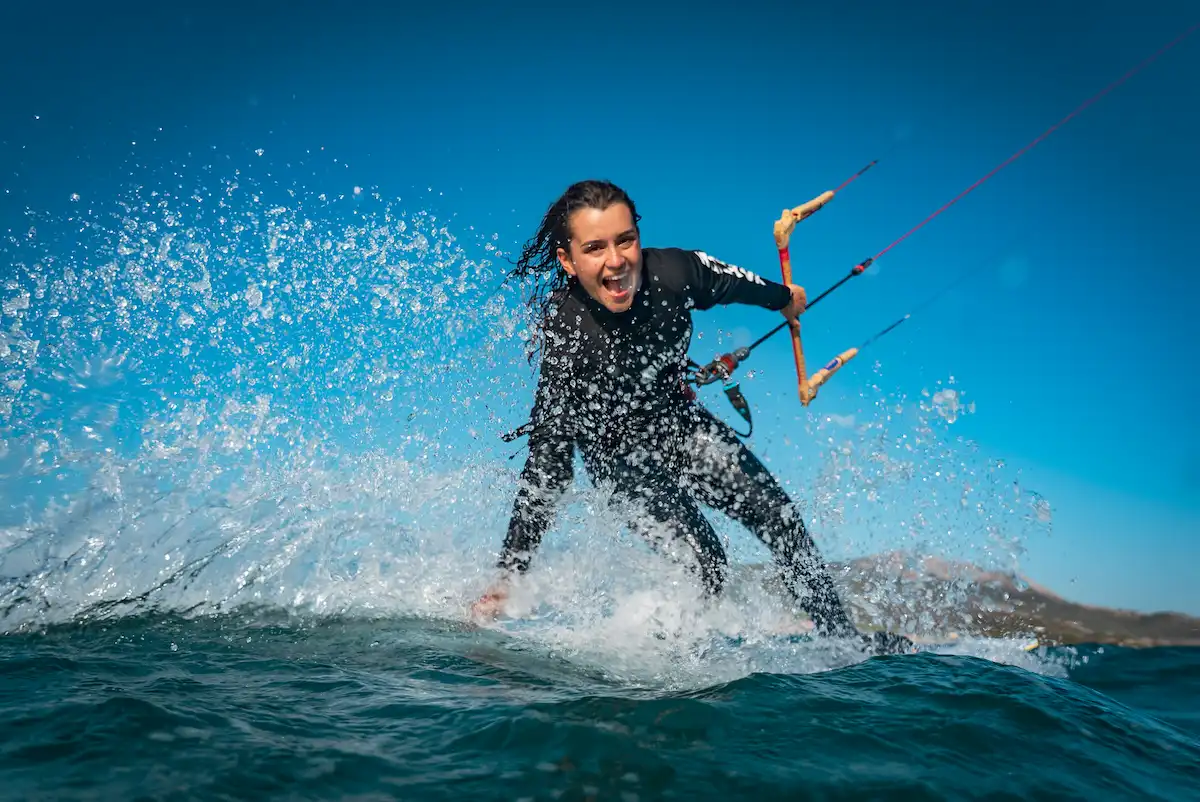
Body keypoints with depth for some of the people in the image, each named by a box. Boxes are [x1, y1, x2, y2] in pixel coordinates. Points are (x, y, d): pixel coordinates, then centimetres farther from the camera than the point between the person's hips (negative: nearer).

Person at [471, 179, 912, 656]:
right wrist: (509, 572, -34)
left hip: (679, 423, 4)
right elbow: (548, 464, -31)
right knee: (702, 558, -17)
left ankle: (841, 634, 18)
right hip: (620, 455, -4)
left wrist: (783, 297, 21)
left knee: (777, 516, 2)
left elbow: (732, 282, 0)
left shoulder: (672, 272, -25)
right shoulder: (565, 334, -33)